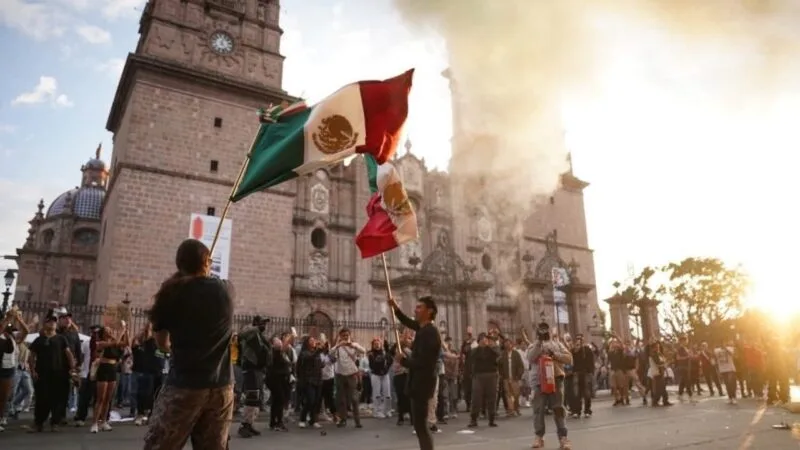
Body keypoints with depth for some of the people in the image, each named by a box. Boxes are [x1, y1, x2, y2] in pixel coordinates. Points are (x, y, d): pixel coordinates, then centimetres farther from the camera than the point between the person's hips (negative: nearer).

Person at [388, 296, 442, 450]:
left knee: (420, 425, -7)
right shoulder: (425, 328, 8)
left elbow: (421, 362, -27)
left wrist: (403, 359, -12)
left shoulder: (429, 332, -22)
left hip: (422, 382, -10)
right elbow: (409, 323, 28)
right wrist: (396, 309, 16)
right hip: (421, 381, 10)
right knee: (420, 424, 20)